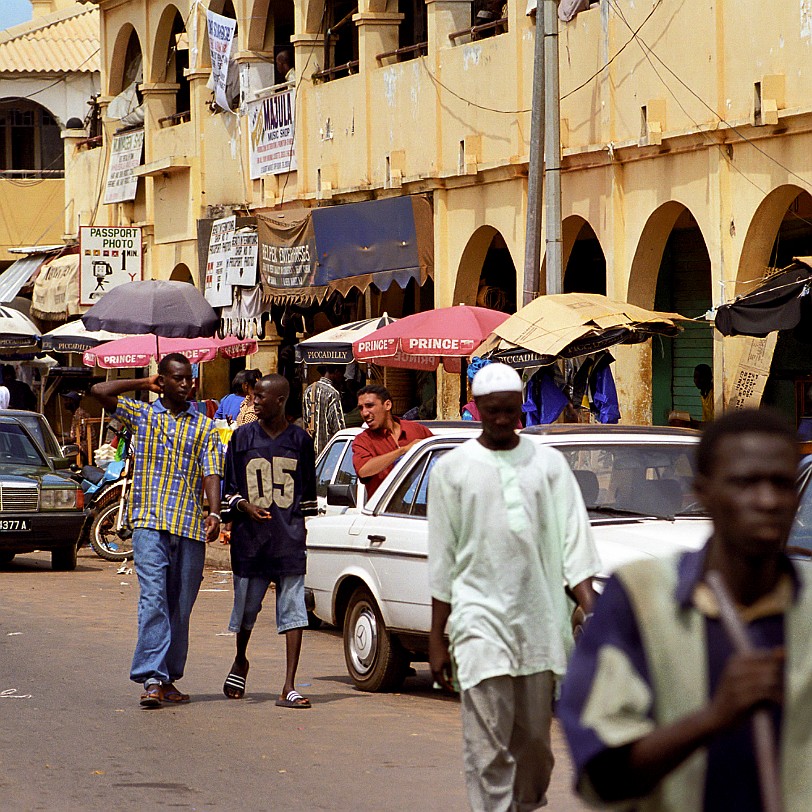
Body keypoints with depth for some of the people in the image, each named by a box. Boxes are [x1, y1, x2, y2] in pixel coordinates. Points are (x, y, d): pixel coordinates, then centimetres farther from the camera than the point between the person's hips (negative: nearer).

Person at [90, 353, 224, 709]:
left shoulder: (204, 427, 13)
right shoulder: (141, 414, 11)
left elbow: (211, 473, 2)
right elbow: (100, 392, -1)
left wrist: (214, 513, -14)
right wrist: (144, 384, 9)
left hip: (191, 526, 2)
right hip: (150, 522, -2)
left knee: (180, 606, 5)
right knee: (154, 598, -15)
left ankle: (169, 677, 14)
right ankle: (152, 678, -20)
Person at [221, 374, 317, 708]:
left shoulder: (299, 440, 5)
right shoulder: (243, 437, 5)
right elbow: (229, 488, 9)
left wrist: (300, 526, 11)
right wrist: (244, 506, -10)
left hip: (289, 540, -1)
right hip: (250, 538, 1)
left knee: (293, 610, -6)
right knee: (246, 605, 11)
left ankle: (289, 688, -7)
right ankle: (240, 662, 40)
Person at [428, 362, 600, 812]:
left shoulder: (547, 463, 8)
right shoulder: (453, 468, 5)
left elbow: (574, 540, 3)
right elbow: (442, 561, 6)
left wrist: (591, 612, -9)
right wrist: (436, 637, 5)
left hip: (539, 618, 2)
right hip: (479, 613, -2)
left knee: (534, 741, 8)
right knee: (488, 744, -10)